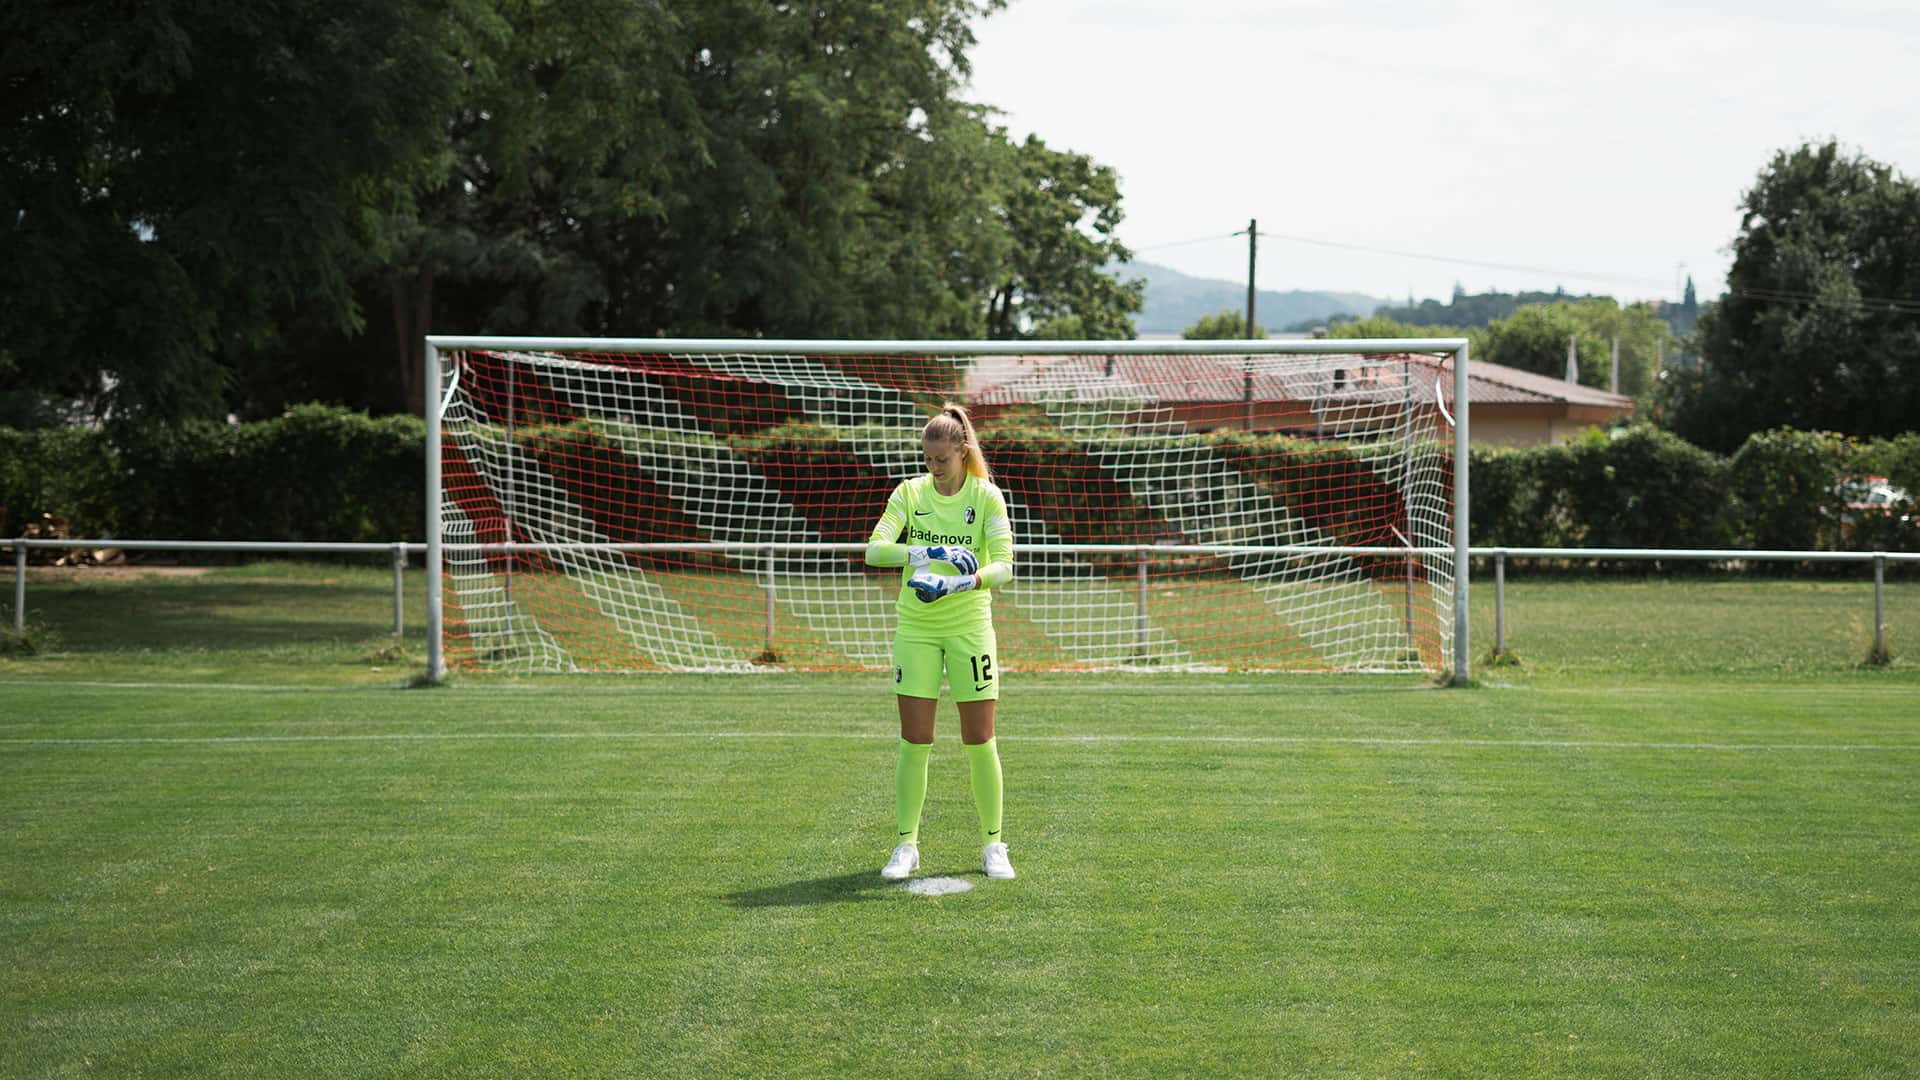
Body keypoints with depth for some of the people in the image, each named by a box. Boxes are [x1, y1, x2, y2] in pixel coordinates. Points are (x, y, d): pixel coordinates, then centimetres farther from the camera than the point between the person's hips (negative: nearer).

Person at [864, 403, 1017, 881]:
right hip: (915, 629, 1)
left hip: (970, 627, -1)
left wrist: (961, 582, -32)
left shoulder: (986, 496, -5)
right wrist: (927, 553, -29)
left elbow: (1003, 565, -14)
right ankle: (907, 846, 10)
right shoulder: (910, 492, 0)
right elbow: (875, 549, -13)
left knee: (980, 742, 0)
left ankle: (993, 845, 12)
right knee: (914, 742, 1)